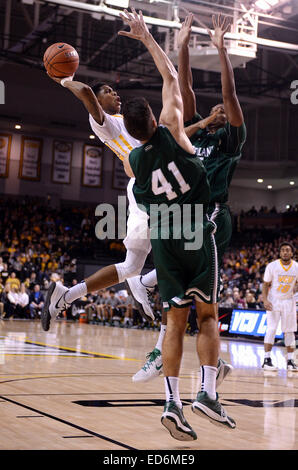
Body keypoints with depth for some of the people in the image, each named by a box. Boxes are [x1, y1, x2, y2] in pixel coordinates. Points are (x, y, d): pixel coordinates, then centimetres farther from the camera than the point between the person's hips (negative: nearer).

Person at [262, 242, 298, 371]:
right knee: (271, 329, -10)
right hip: (273, 301, -2)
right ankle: (267, 360, -6)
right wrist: (265, 300, -16)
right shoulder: (272, 266, -10)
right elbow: (266, 284, -4)